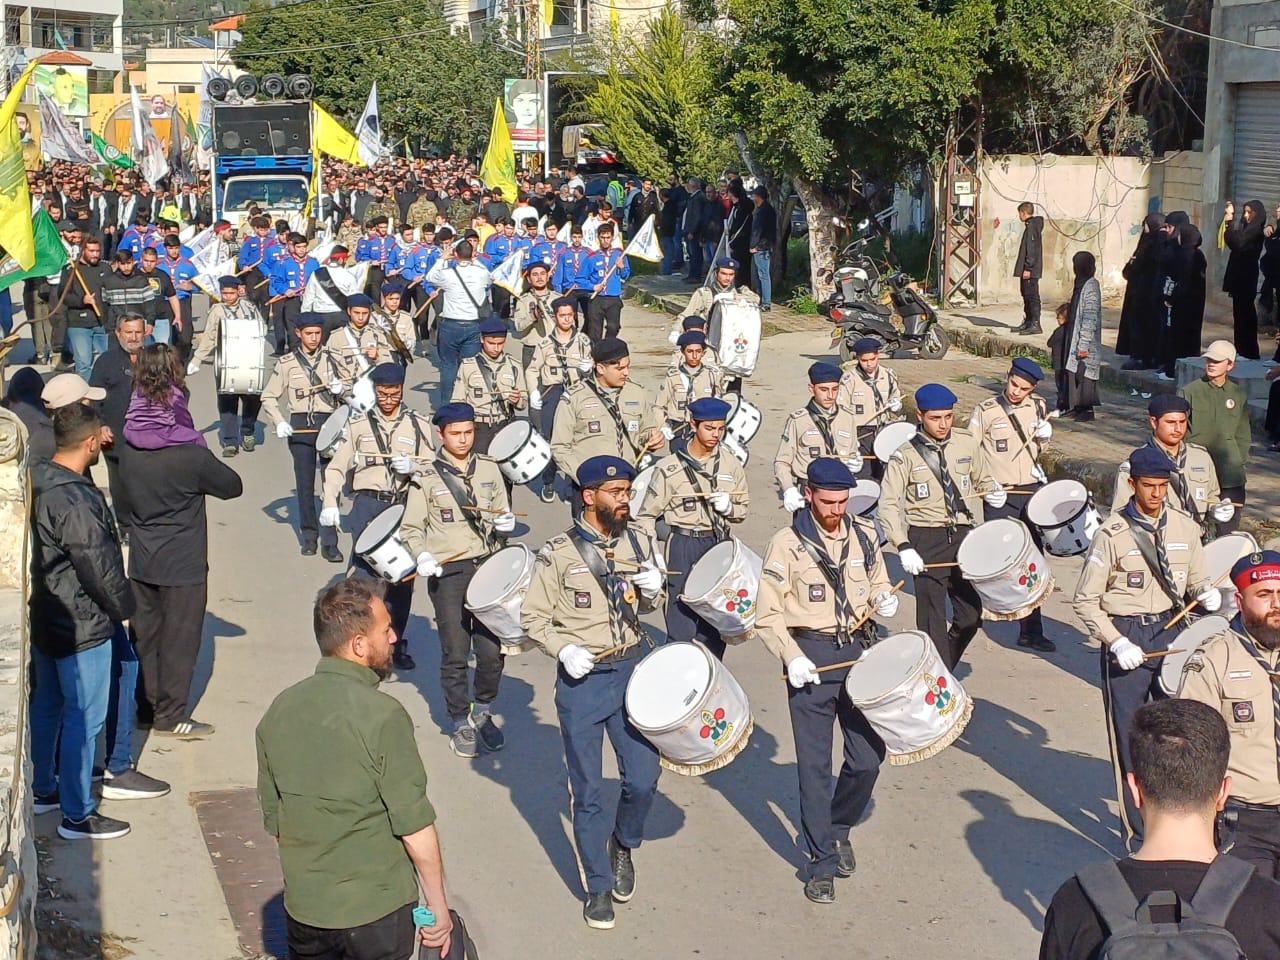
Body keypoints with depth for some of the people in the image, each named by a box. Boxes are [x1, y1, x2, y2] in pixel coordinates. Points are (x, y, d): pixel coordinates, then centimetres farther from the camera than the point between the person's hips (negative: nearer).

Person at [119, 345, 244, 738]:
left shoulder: (128, 444, -6)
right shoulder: (190, 455, -22)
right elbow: (233, 486, -9)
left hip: (141, 559, 6)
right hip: (182, 562, -5)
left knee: (145, 632, 17)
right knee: (179, 637, 7)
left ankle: (146, 705, 30)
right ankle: (170, 716, 15)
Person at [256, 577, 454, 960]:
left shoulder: (278, 711, 1)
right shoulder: (383, 716, -18)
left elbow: (274, 820, 10)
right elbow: (415, 826, -15)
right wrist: (438, 905, -4)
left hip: (304, 909, 6)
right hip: (378, 913, -6)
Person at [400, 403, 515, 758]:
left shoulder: (489, 469, 7)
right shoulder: (427, 478, -1)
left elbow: (502, 513, 18)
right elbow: (411, 528, 2)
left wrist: (505, 524, -4)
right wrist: (422, 556, -15)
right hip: (447, 572, -2)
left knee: (491, 650, 0)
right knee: (455, 654, 2)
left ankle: (483, 713, 23)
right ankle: (461, 724, 17)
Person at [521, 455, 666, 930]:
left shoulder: (640, 543, 2)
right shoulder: (559, 553, -10)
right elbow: (533, 617, -4)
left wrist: (654, 590, -8)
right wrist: (564, 649, -20)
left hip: (632, 671, 3)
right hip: (582, 679, -3)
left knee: (643, 778, 2)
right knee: (587, 792, 5)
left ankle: (623, 845, 33)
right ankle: (599, 887, 20)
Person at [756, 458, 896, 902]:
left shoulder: (863, 535, 5)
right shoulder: (787, 544, -7)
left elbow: (877, 583, 21)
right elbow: (767, 614, -7)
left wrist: (883, 598, -3)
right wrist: (792, 656, -19)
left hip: (859, 651, 4)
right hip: (811, 658, -4)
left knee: (868, 757, 4)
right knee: (815, 765, -1)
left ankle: (839, 828, 30)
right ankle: (822, 860, 10)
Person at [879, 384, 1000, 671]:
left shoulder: (968, 445, 5)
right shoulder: (905, 456, -4)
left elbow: (983, 480, 20)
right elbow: (889, 505, -7)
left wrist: (994, 493, -4)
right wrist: (904, 547, -18)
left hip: (964, 535, 3)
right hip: (927, 541, -3)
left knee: (971, 613, 3)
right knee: (933, 617, -3)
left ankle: (943, 669, 25)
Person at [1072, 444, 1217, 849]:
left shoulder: (1184, 527, 1)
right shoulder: (1112, 534, -12)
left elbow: (1197, 579, 14)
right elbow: (1085, 600, -8)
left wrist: (1206, 594, -10)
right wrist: (1116, 642, -18)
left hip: (1170, 632, 4)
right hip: (1126, 638, -4)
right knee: (1130, 739, 4)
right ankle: (1138, 833, 16)